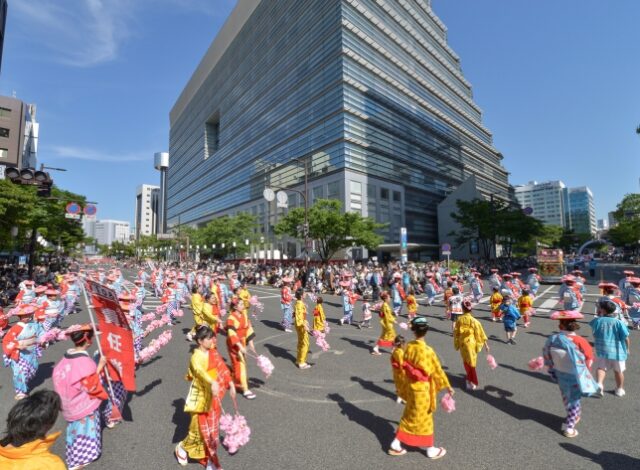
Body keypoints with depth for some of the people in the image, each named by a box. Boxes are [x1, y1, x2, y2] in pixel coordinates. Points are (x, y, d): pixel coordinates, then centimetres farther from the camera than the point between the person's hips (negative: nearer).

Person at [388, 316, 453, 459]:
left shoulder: (408, 347, -8)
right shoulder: (427, 351, -24)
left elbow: (405, 367, 2)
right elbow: (437, 371, -12)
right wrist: (448, 386, 4)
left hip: (411, 387, 5)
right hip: (422, 389, -5)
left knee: (409, 416, 20)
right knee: (424, 419, 13)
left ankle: (396, 444, 27)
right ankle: (431, 450, 34)